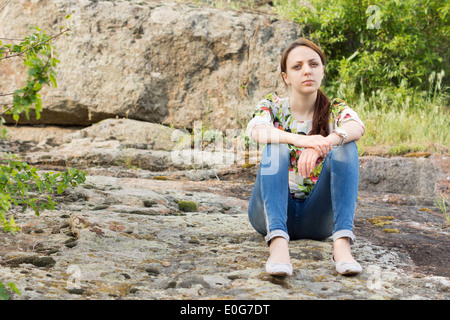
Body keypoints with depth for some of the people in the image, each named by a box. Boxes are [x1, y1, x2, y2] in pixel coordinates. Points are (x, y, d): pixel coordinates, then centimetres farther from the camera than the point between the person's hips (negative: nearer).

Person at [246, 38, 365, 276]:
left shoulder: (336, 110, 6)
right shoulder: (273, 107, 4)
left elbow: (357, 128, -20)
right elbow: (256, 130, -21)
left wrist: (321, 145, -41)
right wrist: (299, 140, -40)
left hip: (318, 219, 1)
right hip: (273, 212, 0)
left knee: (344, 145, -21)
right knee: (276, 147, -26)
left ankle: (342, 243, -37)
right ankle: (278, 242, -46)